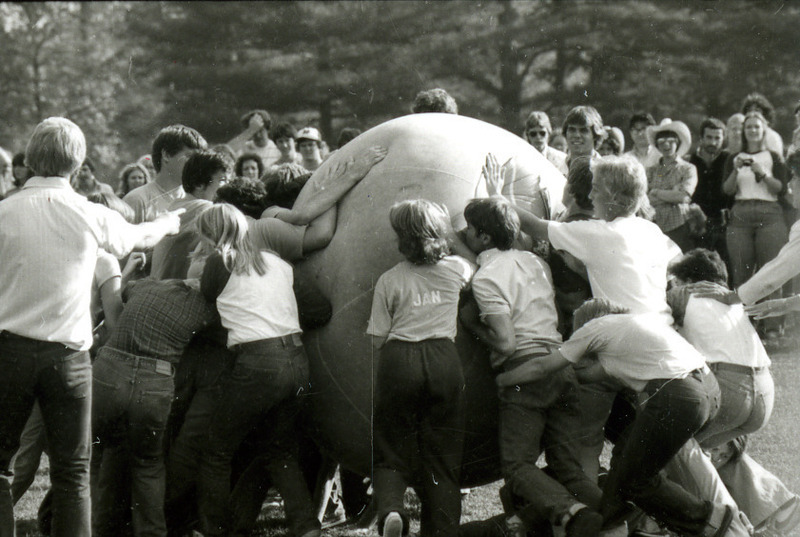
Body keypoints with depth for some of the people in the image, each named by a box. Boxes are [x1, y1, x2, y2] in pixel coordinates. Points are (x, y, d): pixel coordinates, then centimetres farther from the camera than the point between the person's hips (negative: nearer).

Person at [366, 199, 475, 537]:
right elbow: (474, 275, 34)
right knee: (442, 456, 8)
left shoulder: (389, 281, 0)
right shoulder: (457, 269, 7)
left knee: (392, 451, 5)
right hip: (444, 362, 2)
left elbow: (378, 340, 2)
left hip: (398, 362, -2)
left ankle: (390, 508, -22)